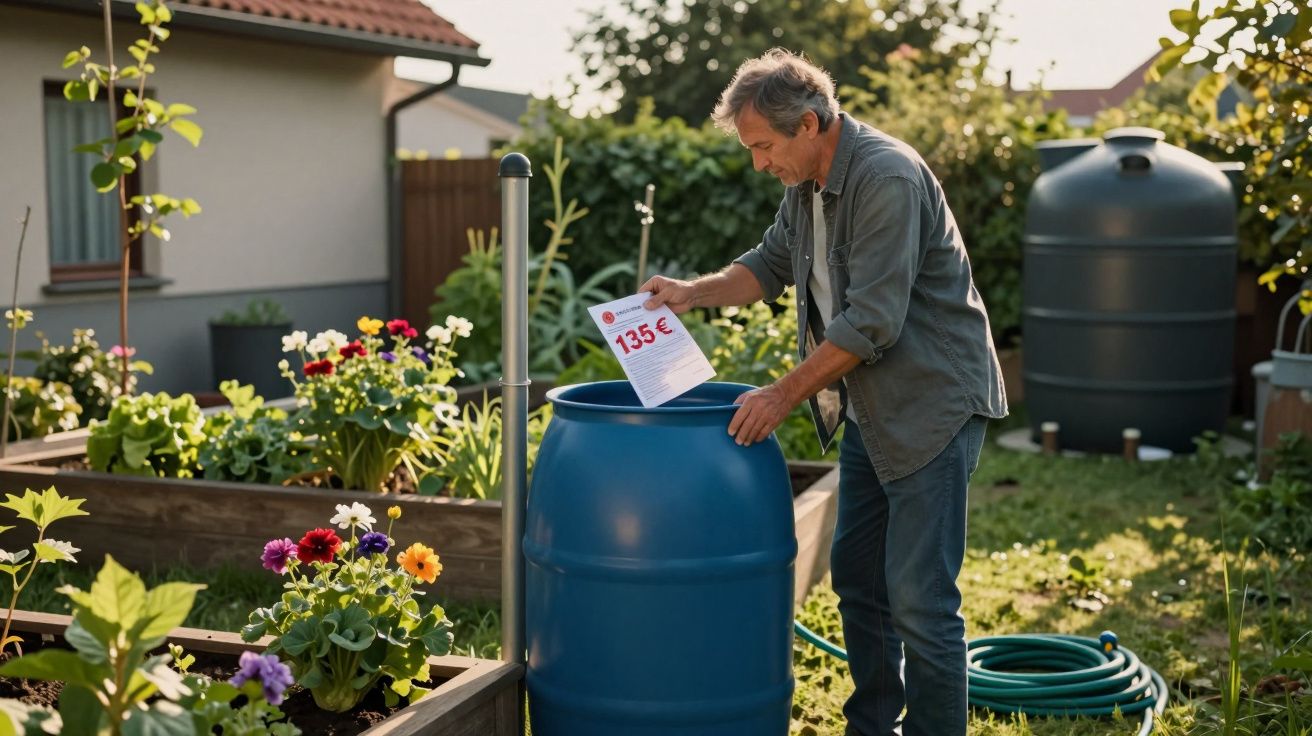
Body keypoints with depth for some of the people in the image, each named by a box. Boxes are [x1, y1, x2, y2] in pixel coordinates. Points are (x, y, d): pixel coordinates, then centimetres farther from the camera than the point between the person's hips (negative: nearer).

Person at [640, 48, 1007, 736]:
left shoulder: (887, 178, -23)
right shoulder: (808, 181, 7)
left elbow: (870, 322, -27)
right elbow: (770, 264, 22)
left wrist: (784, 395, -21)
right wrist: (694, 291, 6)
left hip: (932, 406, -9)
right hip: (869, 407, 10)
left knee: (918, 596, -7)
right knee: (856, 575, 15)